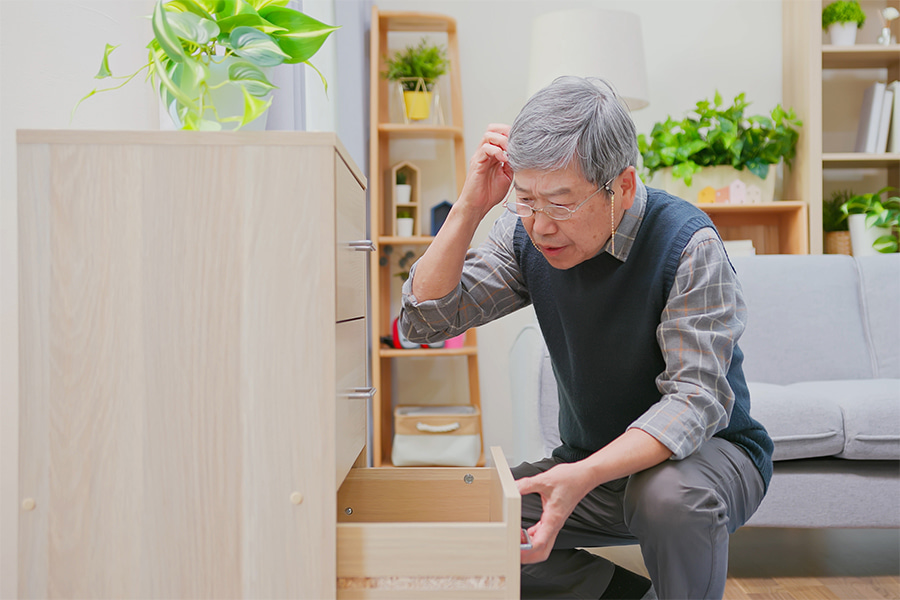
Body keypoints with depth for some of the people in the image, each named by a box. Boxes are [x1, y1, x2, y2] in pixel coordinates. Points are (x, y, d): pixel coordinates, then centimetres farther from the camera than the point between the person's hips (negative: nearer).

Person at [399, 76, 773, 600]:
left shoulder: (688, 244, -22)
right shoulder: (526, 234, -8)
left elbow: (695, 397, -27)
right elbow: (425, 321, -11)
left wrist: (585, 476, -42)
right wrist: (470, 207, -21)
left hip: (709, 450, -4)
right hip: (589, 466, 5)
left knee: (670, 494, -38)